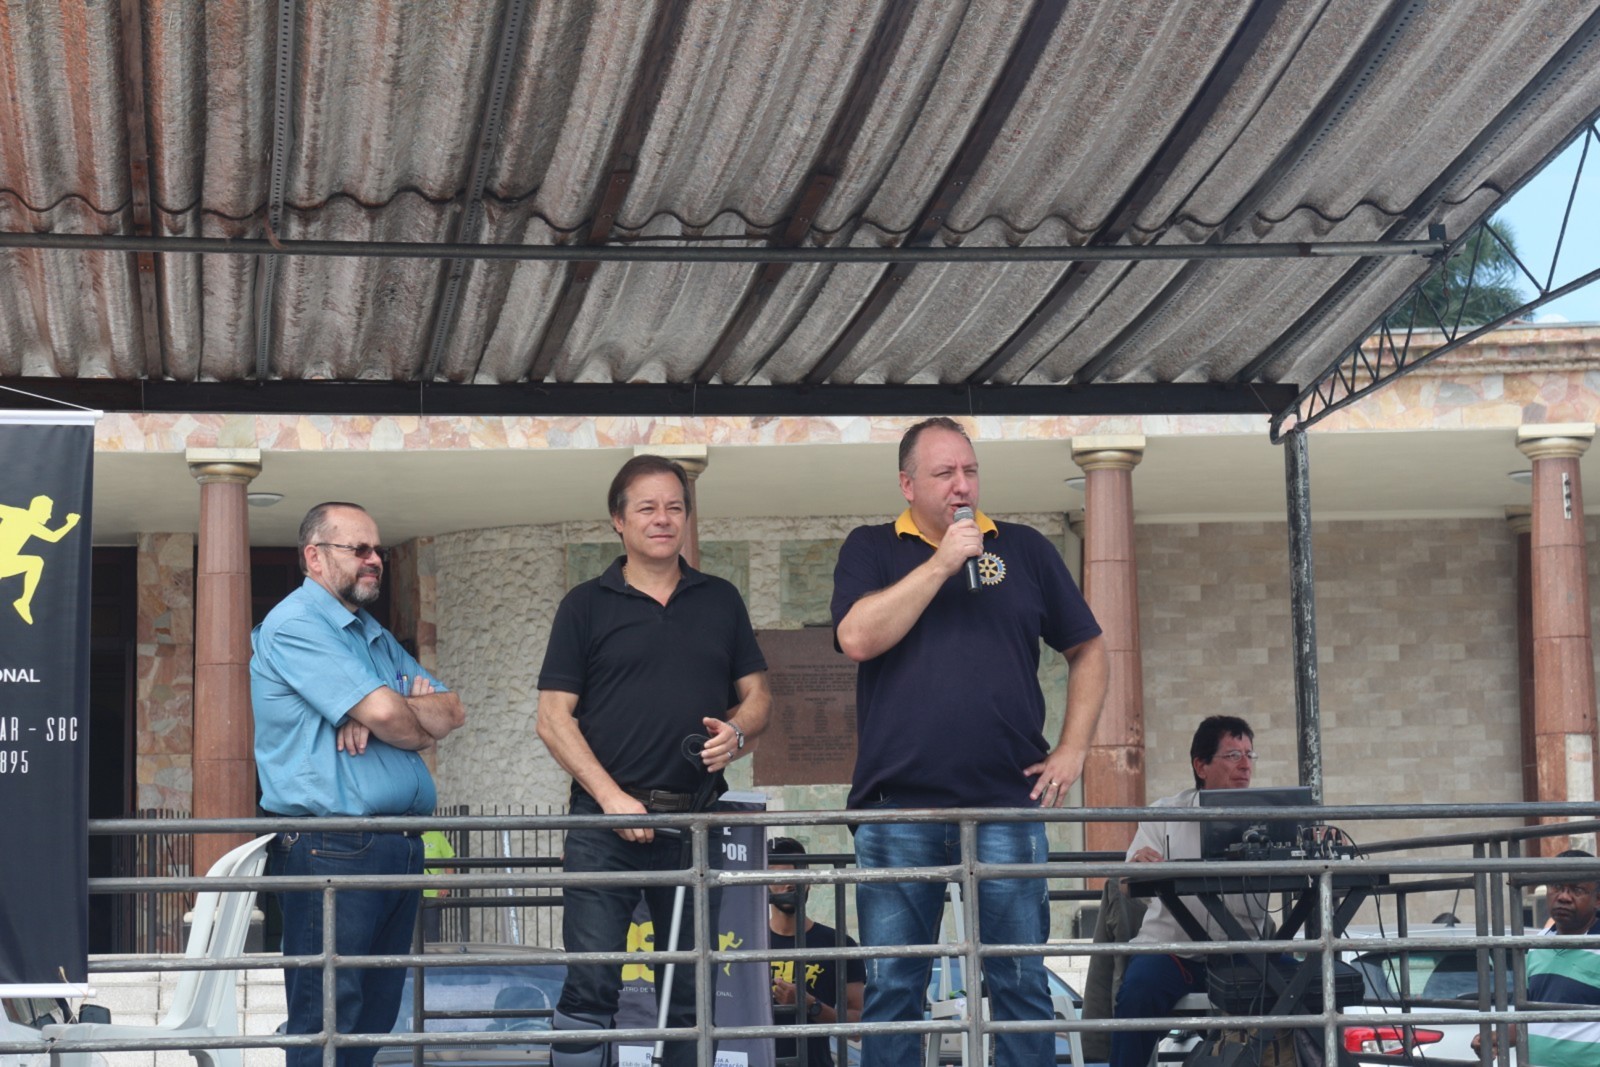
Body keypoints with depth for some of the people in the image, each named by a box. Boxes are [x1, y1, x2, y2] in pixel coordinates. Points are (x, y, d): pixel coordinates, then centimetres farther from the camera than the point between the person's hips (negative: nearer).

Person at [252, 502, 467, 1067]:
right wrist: (421, 723, 5)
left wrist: (387, 716, -10)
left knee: (375, 1020, 11)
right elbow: (384, 712, -18)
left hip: (398, 848, 9)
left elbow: (452, 709, 10)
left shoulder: (378, 638, 22)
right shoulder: (294, 625, -7)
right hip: (333, 846, -9)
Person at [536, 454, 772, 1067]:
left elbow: (756, 695, 17)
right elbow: (554, 718, 0)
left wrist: (736, 731, -7)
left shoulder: (720, 602, 14)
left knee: (693, 990, 7)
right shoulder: (587, 606, 5)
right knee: (590, 985, -8)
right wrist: (611, 796, -11)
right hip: (607, 820, -3)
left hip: (697, 817, 3)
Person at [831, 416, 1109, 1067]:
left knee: (1021, 985, 2)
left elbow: (1088, 650, 17)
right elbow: (858, 638, -9)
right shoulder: (871, 550, 9)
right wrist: (941, 563, -9)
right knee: (892, 990, 2)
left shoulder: (1024, 549, 13)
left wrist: (1072, 750, 6)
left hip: (1008, 804, 1)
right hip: (897, 808, -1)